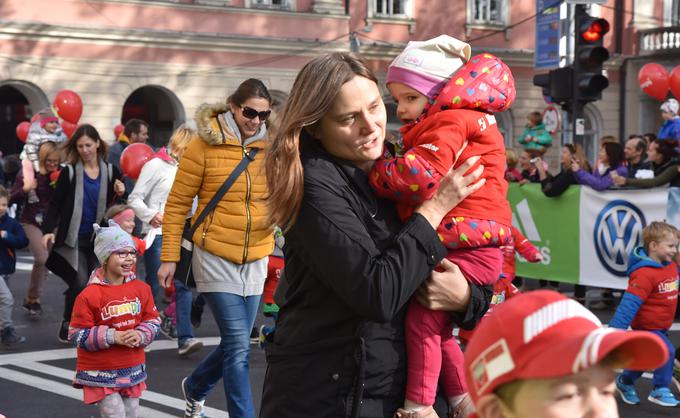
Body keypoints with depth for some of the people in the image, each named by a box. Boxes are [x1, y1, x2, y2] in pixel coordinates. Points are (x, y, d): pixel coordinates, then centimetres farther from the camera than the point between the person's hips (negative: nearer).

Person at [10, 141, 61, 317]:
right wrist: (24, 189, -24)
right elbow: (11, 200, -6)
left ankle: (32, 299, 23)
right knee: (42, 258, -17)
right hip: (31, 222, -3)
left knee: (44, 260, 6)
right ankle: (33, 299, -1)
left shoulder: (61, 175, -1)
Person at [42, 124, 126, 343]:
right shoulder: (69, 172, -1)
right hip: (73, 237, -3)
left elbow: (114, 206, 14)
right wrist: (48, 230, -13)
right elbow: (56, 204, -1)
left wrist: (119, 194, -7)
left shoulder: (110, 171, 6)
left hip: (99, 238, 3)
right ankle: (67, 322, 11)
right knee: (80, 283, -12)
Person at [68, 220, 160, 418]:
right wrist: (112, 337, -21)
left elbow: (153, 321, 8)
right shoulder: (89, 295, -15)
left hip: (133, 369, 6)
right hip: (100, 372, -5)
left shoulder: (141, 289, 1)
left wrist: (140, 335, -14)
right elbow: (77, 335, -13)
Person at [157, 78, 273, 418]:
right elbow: (177, 203, -4)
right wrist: (169, 257, -6)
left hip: (256, 260, 5)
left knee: (234, 344, 15)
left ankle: (195, 388, 42)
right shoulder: (205, 144, -9)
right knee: (238, 346, -9)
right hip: (215, 257, -5)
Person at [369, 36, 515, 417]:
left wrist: (374, 172, -11)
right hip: (471, 245, 11)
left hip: (468, 247, -11)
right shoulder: (457, 120, 24)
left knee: (422, 316, -14)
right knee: (437, 323, 15)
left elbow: (421, 175, -24)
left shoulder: (448, 121, -11)